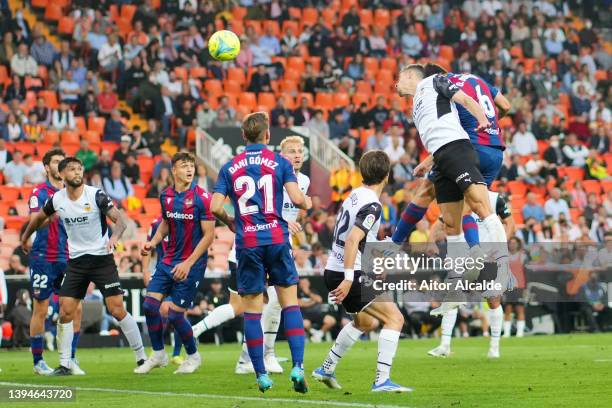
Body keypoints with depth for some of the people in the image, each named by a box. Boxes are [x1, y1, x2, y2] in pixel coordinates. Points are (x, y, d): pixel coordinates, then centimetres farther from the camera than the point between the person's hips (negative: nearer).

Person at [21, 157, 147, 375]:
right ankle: (64, 365, 6)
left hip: (102, 258, -4)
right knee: (65, 313, -3)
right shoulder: (57, 199, 1)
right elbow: (40, 217, 22)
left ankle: (141, 357, 2)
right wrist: (25, 237, 33)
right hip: (76, 261, 4)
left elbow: (120, 219, -16)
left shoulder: (96, 195, -12)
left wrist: (114, 236, -37)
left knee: (118, 310, -8)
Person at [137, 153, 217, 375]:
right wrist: (153, 242, 1)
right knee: (150, 305, -3)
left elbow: (209, 235, -14)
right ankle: (158, 354, 15)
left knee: (175, 314, -6)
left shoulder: (201, 197, -14)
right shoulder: (166, 196, 4)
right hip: (169, 260, 6)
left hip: (192, 264, -6)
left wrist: (188, 263, -18)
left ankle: (193, 356, 17)